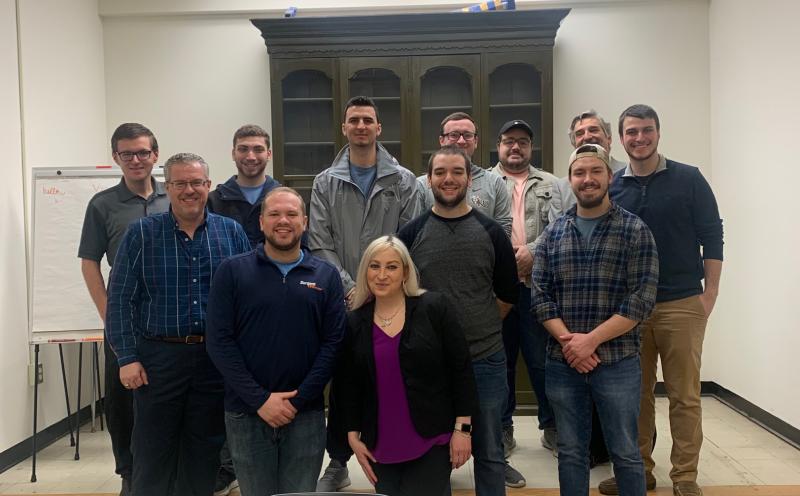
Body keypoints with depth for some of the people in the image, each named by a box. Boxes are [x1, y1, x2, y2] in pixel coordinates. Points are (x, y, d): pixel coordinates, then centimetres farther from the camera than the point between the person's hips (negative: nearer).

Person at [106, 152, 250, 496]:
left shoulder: (231, 232, 3)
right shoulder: (141, 233, 0)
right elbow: (120, 301, -2)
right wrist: (127, 358, -7)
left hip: (218, 360, 2)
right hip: (159, 358, -1)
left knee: (205, 453, 13)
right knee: (153, 454, 9)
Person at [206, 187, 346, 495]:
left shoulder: (326, 276, 4)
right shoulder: (232, 271, 0)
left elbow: (333, 343, -2)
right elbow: (219, 342, -6)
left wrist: (298, 400, -11)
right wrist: (260, 399, -12)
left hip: (306, 415, 1)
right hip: (246, 413, -1)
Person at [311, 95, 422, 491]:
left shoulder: (403, 181, 4)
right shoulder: (325, 183, 6)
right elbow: (320, 245, -1)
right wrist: (350, 288, -12)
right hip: (342, 301, 1)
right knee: (341, 381, 9)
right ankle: (338, 462, 25)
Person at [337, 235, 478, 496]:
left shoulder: (434, 308, -8)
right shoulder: (355, 322, 1)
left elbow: (461, 370, -6)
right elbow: (349, 385, 9)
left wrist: (463, 428, -8)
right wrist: (353, 435, 6)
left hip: (433, 440, -3)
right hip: (381, 446, 3)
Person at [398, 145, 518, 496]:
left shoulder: (491, 233, 1)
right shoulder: (411, 234, 0)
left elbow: (507, 294, 7)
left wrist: (480, 328, 5)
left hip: (486, 361, 0)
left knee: (489, 453, 13)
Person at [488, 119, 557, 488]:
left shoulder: (550, 185, 13)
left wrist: (533, 252, -15)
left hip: (538, 283, 0)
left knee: (543, 359, 4)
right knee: (500, 359, 9)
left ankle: (552, 426, 22)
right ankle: (503, 428, 23)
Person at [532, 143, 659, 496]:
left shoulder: (635, 230, -2)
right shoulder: (552, 234, 7)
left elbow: (641, 298, -9)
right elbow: (539, 296, 2)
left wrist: (591, 340, -15)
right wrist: (568, 340, -11)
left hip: (617, 361, -2)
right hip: (562, 362, 3)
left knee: (625, 452, 9)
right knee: (570, 451, 14)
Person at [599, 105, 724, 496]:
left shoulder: (688, 179, 0)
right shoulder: (612, 187, 5)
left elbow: (712, 235, -1)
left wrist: (710, 293, -6)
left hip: (682, 304, -2)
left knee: (684, 395, 4)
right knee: (636, 393, 10)